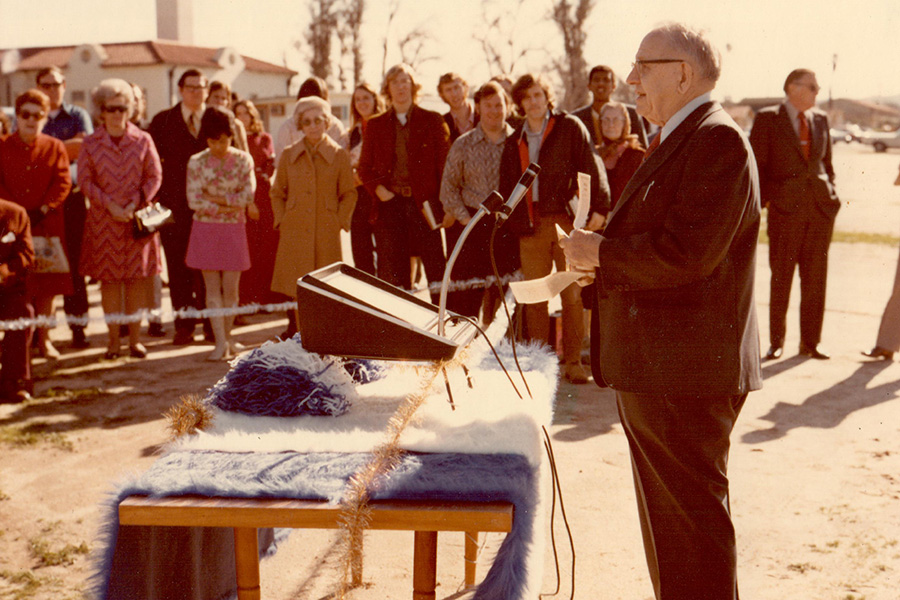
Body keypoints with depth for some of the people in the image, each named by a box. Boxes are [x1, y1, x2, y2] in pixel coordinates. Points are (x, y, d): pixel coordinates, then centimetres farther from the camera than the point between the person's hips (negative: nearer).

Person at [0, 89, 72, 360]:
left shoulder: (55, 147, 7)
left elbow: (63, 182, -1)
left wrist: (42, 210, -12)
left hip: (48, 224, 1)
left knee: (46, 285, 3)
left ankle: (43, 340, 12)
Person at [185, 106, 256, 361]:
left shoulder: (243, 160, 1)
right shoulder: (197, 162, -1)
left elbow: (248, 195, -9)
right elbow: (194, 201, -8)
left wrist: (214, 198, -11)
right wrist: (228, 206, -11)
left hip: (233, 230, 0)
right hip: (205, 230, 0)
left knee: (230, 288, 3)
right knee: (213, 289, 0)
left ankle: (227, 336, 20)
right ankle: (221, 343, 2)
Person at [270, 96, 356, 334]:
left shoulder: (339, 155, 3)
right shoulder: (289, 155, 8)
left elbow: (349, 194, 9)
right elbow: (277, 193, 15)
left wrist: (338, 222, -2)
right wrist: (282, 221, 4)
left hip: (326, 233, -1)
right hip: (295, 232, 1)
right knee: (294, 288, 0)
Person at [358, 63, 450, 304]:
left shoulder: (433, 121, 7)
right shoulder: (375, 125, 13)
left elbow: (445, 165, 3)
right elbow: (364, 167, 15)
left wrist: (446, 205, -6)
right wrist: (378, 189, -4)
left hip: (424, 204, -2)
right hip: (390, 204, 2)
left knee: (436, 269, -5)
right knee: (393, 273, 1)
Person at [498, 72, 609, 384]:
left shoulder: (570, 128, 4)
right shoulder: (515, 142, 17)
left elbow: (592, 167, -2)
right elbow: (506, 188, 20)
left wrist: (599, 207, -12)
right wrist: (514, 223, 8)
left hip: (566, 221, -3)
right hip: (531, 227, 3)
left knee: (572, 294, -2)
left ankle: (573, 361, 5)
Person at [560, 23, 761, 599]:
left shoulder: (718, 140, -16)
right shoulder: (678, 141, 17)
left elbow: (686, 251, -26)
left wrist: (602, 252, -14)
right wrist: (595, 253, 5)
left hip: (686, 371, -11)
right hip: (655, 367, 11)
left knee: (692, 518, -1)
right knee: (668, 515, 20)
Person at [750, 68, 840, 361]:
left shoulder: (820, 120, 12)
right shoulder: (767, 119, -2)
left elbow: (827, 162, 20)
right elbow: (757, 165, -2)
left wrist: (831, 195, 10)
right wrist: (766, 201, -7)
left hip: (820, 208, 4)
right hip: (785, 208, -4)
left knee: (815, 279, 6)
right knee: (781, 278, 2)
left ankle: (810, 342, 15)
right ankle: (776, 342, 13)